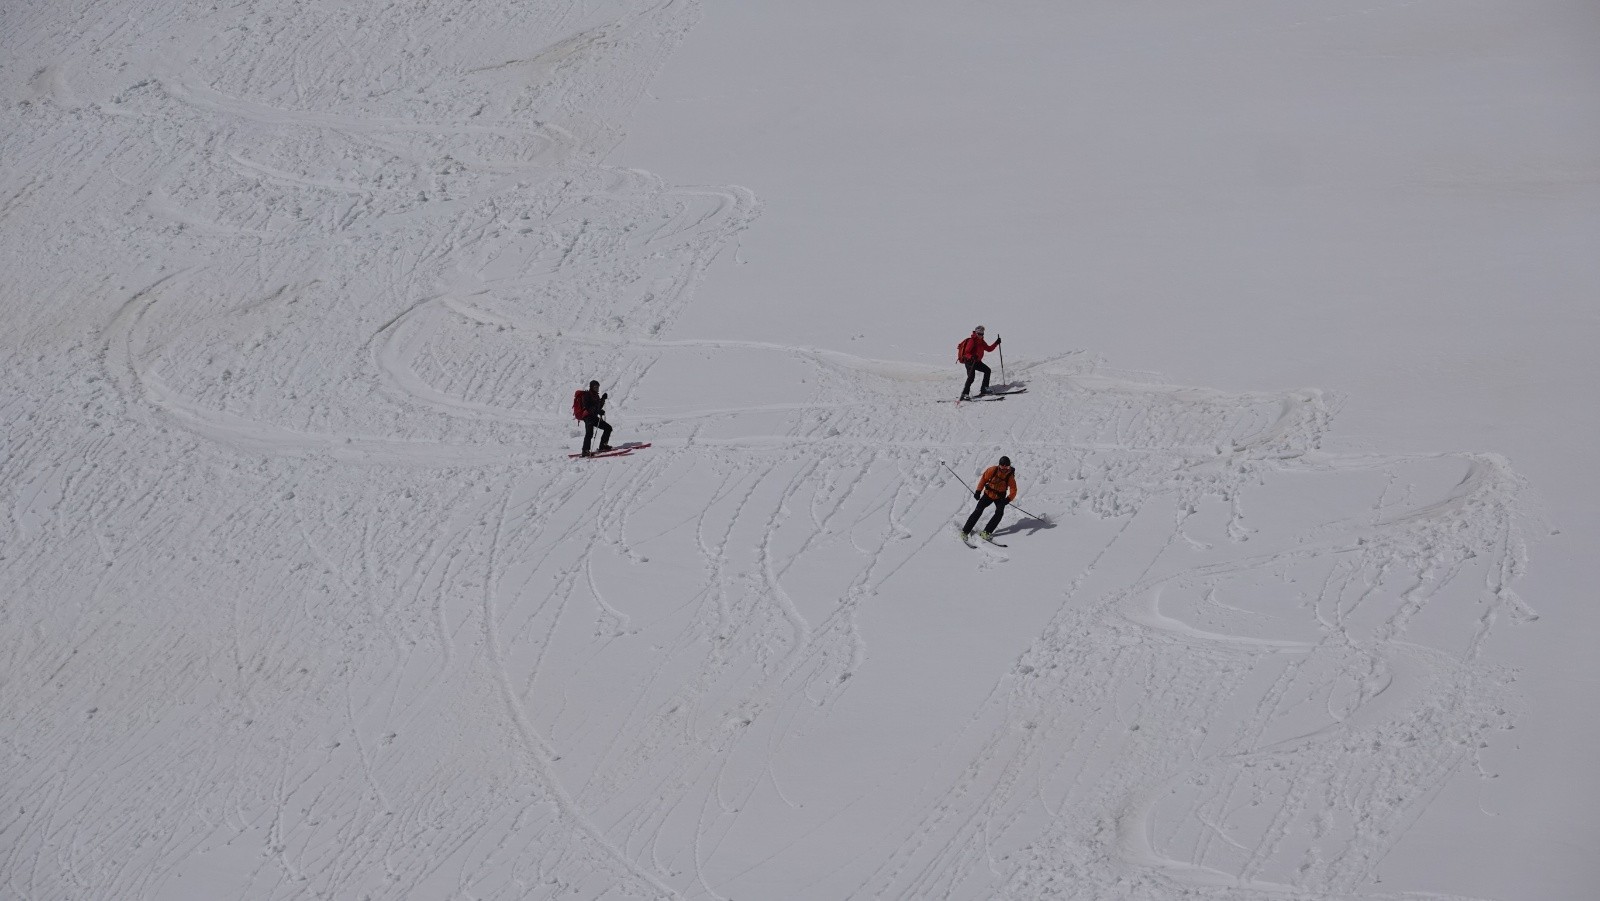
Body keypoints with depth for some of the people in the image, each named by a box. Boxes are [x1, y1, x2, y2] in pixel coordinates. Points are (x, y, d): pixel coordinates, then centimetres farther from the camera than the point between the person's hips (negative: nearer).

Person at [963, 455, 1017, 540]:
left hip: (1000, 497, 1)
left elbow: (1013, 490, -19)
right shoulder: (993, 470, -20)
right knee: (978, 511, -10)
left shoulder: (1010, 476, -19)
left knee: (999, 512, -21)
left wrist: (1008, 499, -37)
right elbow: (984, 479, -7)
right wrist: (978, 491, -11)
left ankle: (986, 532, -15)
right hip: (988, 494, -1)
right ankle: (965, 531, -3)